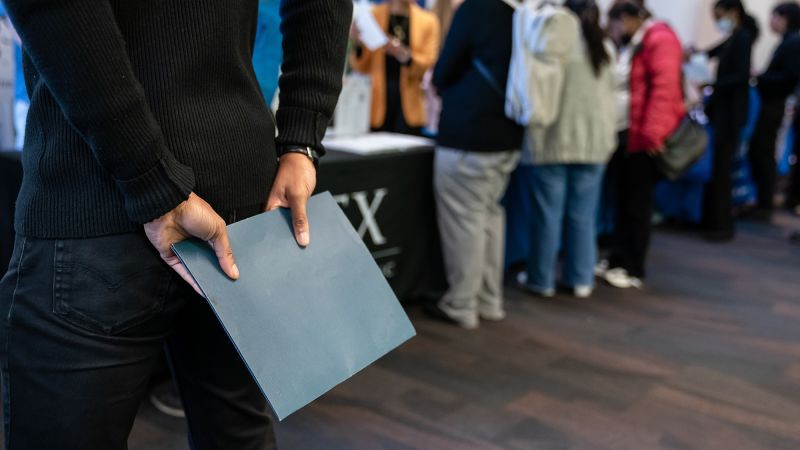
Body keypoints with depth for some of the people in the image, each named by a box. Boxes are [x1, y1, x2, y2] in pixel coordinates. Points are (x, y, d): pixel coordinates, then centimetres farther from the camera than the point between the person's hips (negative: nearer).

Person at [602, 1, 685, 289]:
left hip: (647, 138, -9)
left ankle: (634, 270, 10)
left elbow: (664, 88, -22)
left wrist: (653, 133, -24)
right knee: (625, 201, 12)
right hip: (632, 135, 9)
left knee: (637, 204, 0)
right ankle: (619, 261, 21)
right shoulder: (637, 43, 16)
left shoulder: (659, 40, -13)